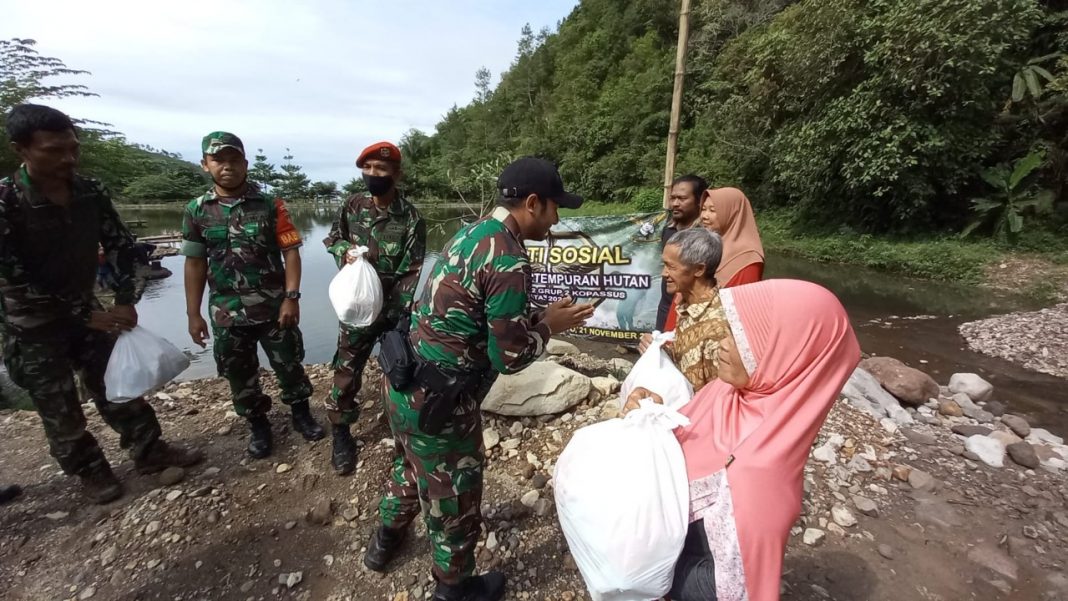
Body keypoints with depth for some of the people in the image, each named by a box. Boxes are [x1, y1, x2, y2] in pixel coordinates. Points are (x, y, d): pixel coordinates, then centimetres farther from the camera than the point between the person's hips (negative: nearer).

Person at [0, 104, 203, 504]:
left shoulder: (91, 194, -8)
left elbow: (122, 247, -2)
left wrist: (126, 302, -15)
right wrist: (88, 315, -20)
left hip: (86, 312, 4)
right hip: (32, 326, -4)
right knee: (60, 410, 11)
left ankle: (150, 452, 27)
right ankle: (89, 469, 30)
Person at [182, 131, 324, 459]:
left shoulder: (270, 205, -4)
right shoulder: (196, 211, 2)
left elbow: (291, 252, -7)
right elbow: (195, 263, 5)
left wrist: (291, 297, -15)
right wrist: (193, 314, 4)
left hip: (274, 308, -2)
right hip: (226, 314, 2)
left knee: (289, 365, 11)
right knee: (240, 375, 14)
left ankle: (301, 414, 32)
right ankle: (258, 425, 34)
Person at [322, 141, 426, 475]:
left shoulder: (410, 218, -12)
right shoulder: (353, 206, -1)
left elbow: (411, 273, -15)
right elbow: (332, 238, 16)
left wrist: (401, 316, -21)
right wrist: (344, 251, -9)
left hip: (395, 309, -2)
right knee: (346, 372, 8)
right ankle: (341, 435, 30)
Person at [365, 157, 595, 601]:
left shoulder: (472, 232, 5)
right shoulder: (509, 260, -23)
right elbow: (509, 357, -20)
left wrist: (536, 316, 10)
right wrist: (549, 326, -4)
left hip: (404, 381, 9)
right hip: (436, 400, -9)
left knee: (411, 466, 33)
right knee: (453, 499, 16)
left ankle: (385, 541, 58)